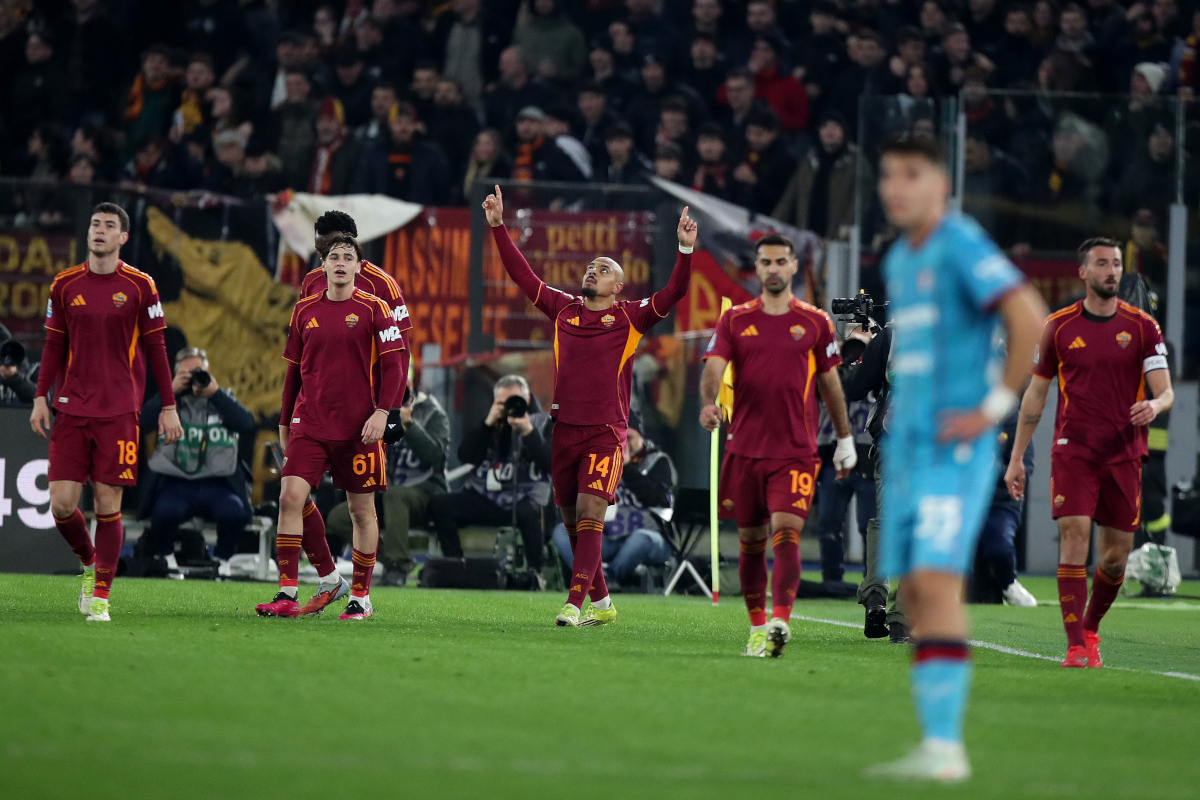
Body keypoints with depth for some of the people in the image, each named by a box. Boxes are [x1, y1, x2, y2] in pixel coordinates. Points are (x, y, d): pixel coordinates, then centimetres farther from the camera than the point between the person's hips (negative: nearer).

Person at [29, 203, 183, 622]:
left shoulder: (140, 286, 1)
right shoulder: (65, 285, 7)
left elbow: (156, 348, 4)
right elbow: (54, 346, 13)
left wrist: (169, 407, 2)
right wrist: (41, 398, 4)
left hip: (119, 411, -2)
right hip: (71, 410, 2)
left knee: (108, 505, -5)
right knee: (62, 502, -5)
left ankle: (100, 595, 4)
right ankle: (89, 562, 23)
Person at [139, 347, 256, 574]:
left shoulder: (223, 400, 14)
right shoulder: (170, 401, 12)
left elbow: (247, 426, -5)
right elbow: (142, 423, -5)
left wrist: (215, 393, -8)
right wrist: (171, 391, -7)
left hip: (217, 485, 1)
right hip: (176, 483, -1)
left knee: (235, 513, -32)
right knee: (165, 512, -35)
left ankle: (222, 559, 0)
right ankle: (166, 557, -2)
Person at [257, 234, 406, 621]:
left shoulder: (373, 310, -1)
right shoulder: (305, 310, 9)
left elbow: (393, 366, -4)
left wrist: (382, 412, -15)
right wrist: (285, 422, 17)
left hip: (358, 427, -2)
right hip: (309, 425, 2)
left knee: (362, 509, 4)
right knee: (290, 497, -12)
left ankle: (361, 596, 17)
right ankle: (287, 594, -10)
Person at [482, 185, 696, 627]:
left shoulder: (630, 317, 2)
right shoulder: (563, 309, 11)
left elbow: (673, 293, -7)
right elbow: (522, 275, 14)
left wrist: (685, 249, -20)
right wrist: (498, 228, 9)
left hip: (605, 433, -4)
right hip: (565, 429, 5)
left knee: (590, 516, -14)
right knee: (573, 521, 10)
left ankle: (574, 604, -19)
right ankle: (601, 603, 23)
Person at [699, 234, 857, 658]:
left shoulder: (815, 322, 6)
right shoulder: (734, 320, 6)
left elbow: (830, 383, 13)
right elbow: (714, 367, -7)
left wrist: (845, 440, 15)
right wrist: (708, 402, -28)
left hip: (796, 449, -2)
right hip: (744, 445, 2)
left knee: (786, 532, -17)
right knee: (750, 539, 7)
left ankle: (779, 623, -28)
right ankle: (757, 628, 19)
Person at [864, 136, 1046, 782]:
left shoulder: (962, 245, -10)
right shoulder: (898, 260, 16)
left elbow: (1031, 320, -20)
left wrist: (994, 408, -17)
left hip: (955, 449, -9)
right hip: (906, 449, 9)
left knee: (935, 581, -17)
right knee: (915, 595, 4)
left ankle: (944, 746, -20)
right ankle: (935, 744, 7)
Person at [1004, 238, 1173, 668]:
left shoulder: (1142, 326, 3)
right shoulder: (1059, 326, 4)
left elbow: (1166, 392, -1)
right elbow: (1036, 393, 12)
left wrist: (1154, 406, -26)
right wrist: (1017, 458, 10)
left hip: (1124, 455, 1)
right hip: (1073, 451, -1)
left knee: (1116, 557, 4)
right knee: (1074, 536, -16)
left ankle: (1090, 627, 30)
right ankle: (1077, 647, -16)